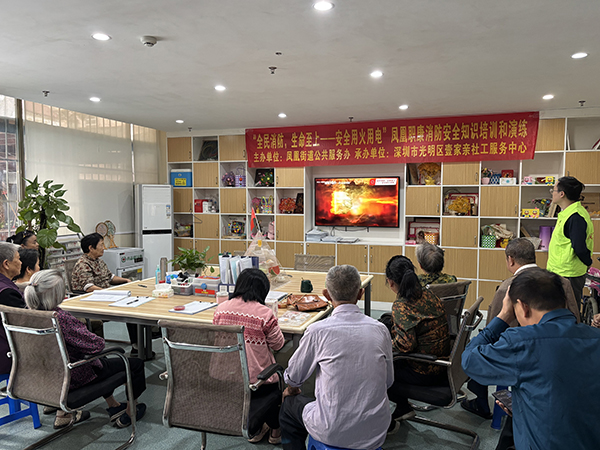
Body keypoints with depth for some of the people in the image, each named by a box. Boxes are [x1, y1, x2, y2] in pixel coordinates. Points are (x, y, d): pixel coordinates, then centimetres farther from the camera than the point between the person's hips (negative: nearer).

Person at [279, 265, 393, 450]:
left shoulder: (318, 331, -15)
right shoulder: (380, 329, -6)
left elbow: (293, 377, 0)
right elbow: (388, 381, 7)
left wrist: (292, 389, 24)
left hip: (333, 432, -4)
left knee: (290, 404, 24)